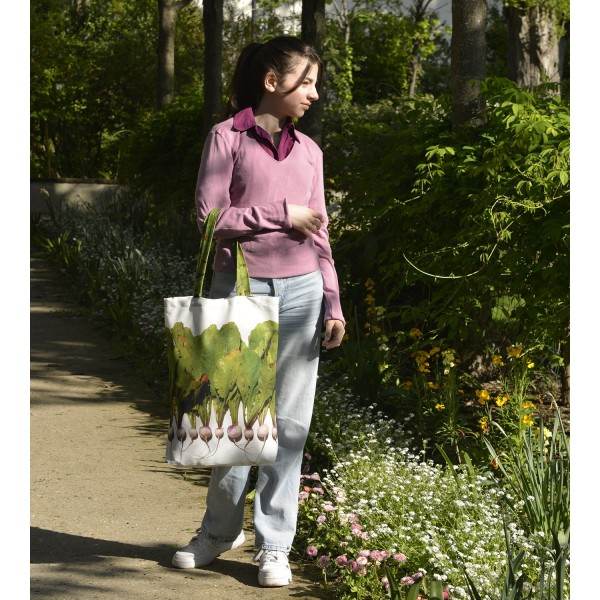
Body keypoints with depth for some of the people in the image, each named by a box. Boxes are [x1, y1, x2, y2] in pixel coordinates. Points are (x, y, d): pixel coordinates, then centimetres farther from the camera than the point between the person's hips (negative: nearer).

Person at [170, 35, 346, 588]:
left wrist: (332, 302, 9)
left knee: (290, 421, 2)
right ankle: (221, 529, 23)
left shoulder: (308, 150, 12)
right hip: (239, 288, -3)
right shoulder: (227, 137, -1)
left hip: (299, 292, 3)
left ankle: (274, 544, 10)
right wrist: (281, 215, -9)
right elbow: (210, 218, -8)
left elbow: (319, 232, 14)